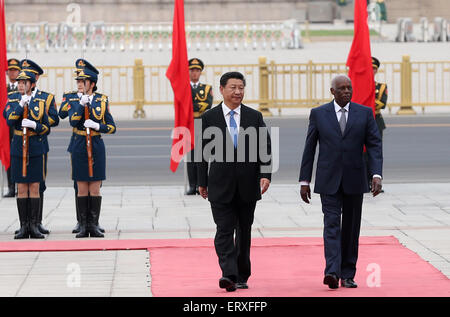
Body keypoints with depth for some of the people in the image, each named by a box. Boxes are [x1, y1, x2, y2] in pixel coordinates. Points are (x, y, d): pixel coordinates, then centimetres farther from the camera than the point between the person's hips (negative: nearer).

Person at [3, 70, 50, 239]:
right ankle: (24, 226, 5)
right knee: (21, 188, 2)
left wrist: (34, 125, -15)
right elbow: (9, 120, -12)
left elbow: (47, 128, 4)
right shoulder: (13, 100, 3)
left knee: (34, 188, 0)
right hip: (18, 148, 0)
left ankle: (34, 225, 4)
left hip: (36, 148, 0)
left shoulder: (40, 102, 3)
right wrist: (21, 104, -20)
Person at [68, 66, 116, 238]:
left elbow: (112, 127, 2)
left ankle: (93, 225, 6)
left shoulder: (102, 100, 4)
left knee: (95, 189, 1)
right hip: (79, 147, 0)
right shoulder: (74, 100, 4)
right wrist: (81, 104, -21)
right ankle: (83, 226, 7)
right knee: (82, 189, 3)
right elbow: (73, 121, -13)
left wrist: (97, 126, -14)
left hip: (96, 146, 0)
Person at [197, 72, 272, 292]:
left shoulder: (254, 117, 7)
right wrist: (202, 181, 4)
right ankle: (228, 274, -19)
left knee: (244, 232, 9)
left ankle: (242, 276, 17)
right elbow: (204, 151, 5)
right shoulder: (209, 118, 3)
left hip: (247, 185, 2)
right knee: (224, 230, -11)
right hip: (221, 185, -2)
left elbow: (265, 149, 4)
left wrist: (265, 174, -9)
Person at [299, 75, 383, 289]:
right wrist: (304, 181, 2)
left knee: (351, 229, 7)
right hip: (328, 181, -2)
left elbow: (374, 145, 0)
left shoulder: (364, 113, 4)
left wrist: (376, 175, -14)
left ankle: (347, 275, 14)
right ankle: (332, 272, -24)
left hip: (354, 181, 2)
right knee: (331, 225, -13)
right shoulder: (318, 114, 3)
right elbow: (309, 148, 5)